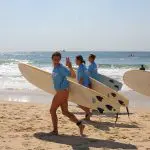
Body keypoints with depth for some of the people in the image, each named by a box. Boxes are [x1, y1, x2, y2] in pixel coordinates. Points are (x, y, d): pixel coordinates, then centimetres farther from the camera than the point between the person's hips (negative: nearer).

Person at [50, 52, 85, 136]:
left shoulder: (61, 68, -17)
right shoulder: (55, 68, 10)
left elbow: (73, 76, -24)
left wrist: (70, 67, -36)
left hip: (62, 91, -9)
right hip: (60, 92, 9)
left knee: (52, 110, 1)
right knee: (65, 112, 12)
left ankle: (55, 131, 10)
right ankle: (80, 124, 12)